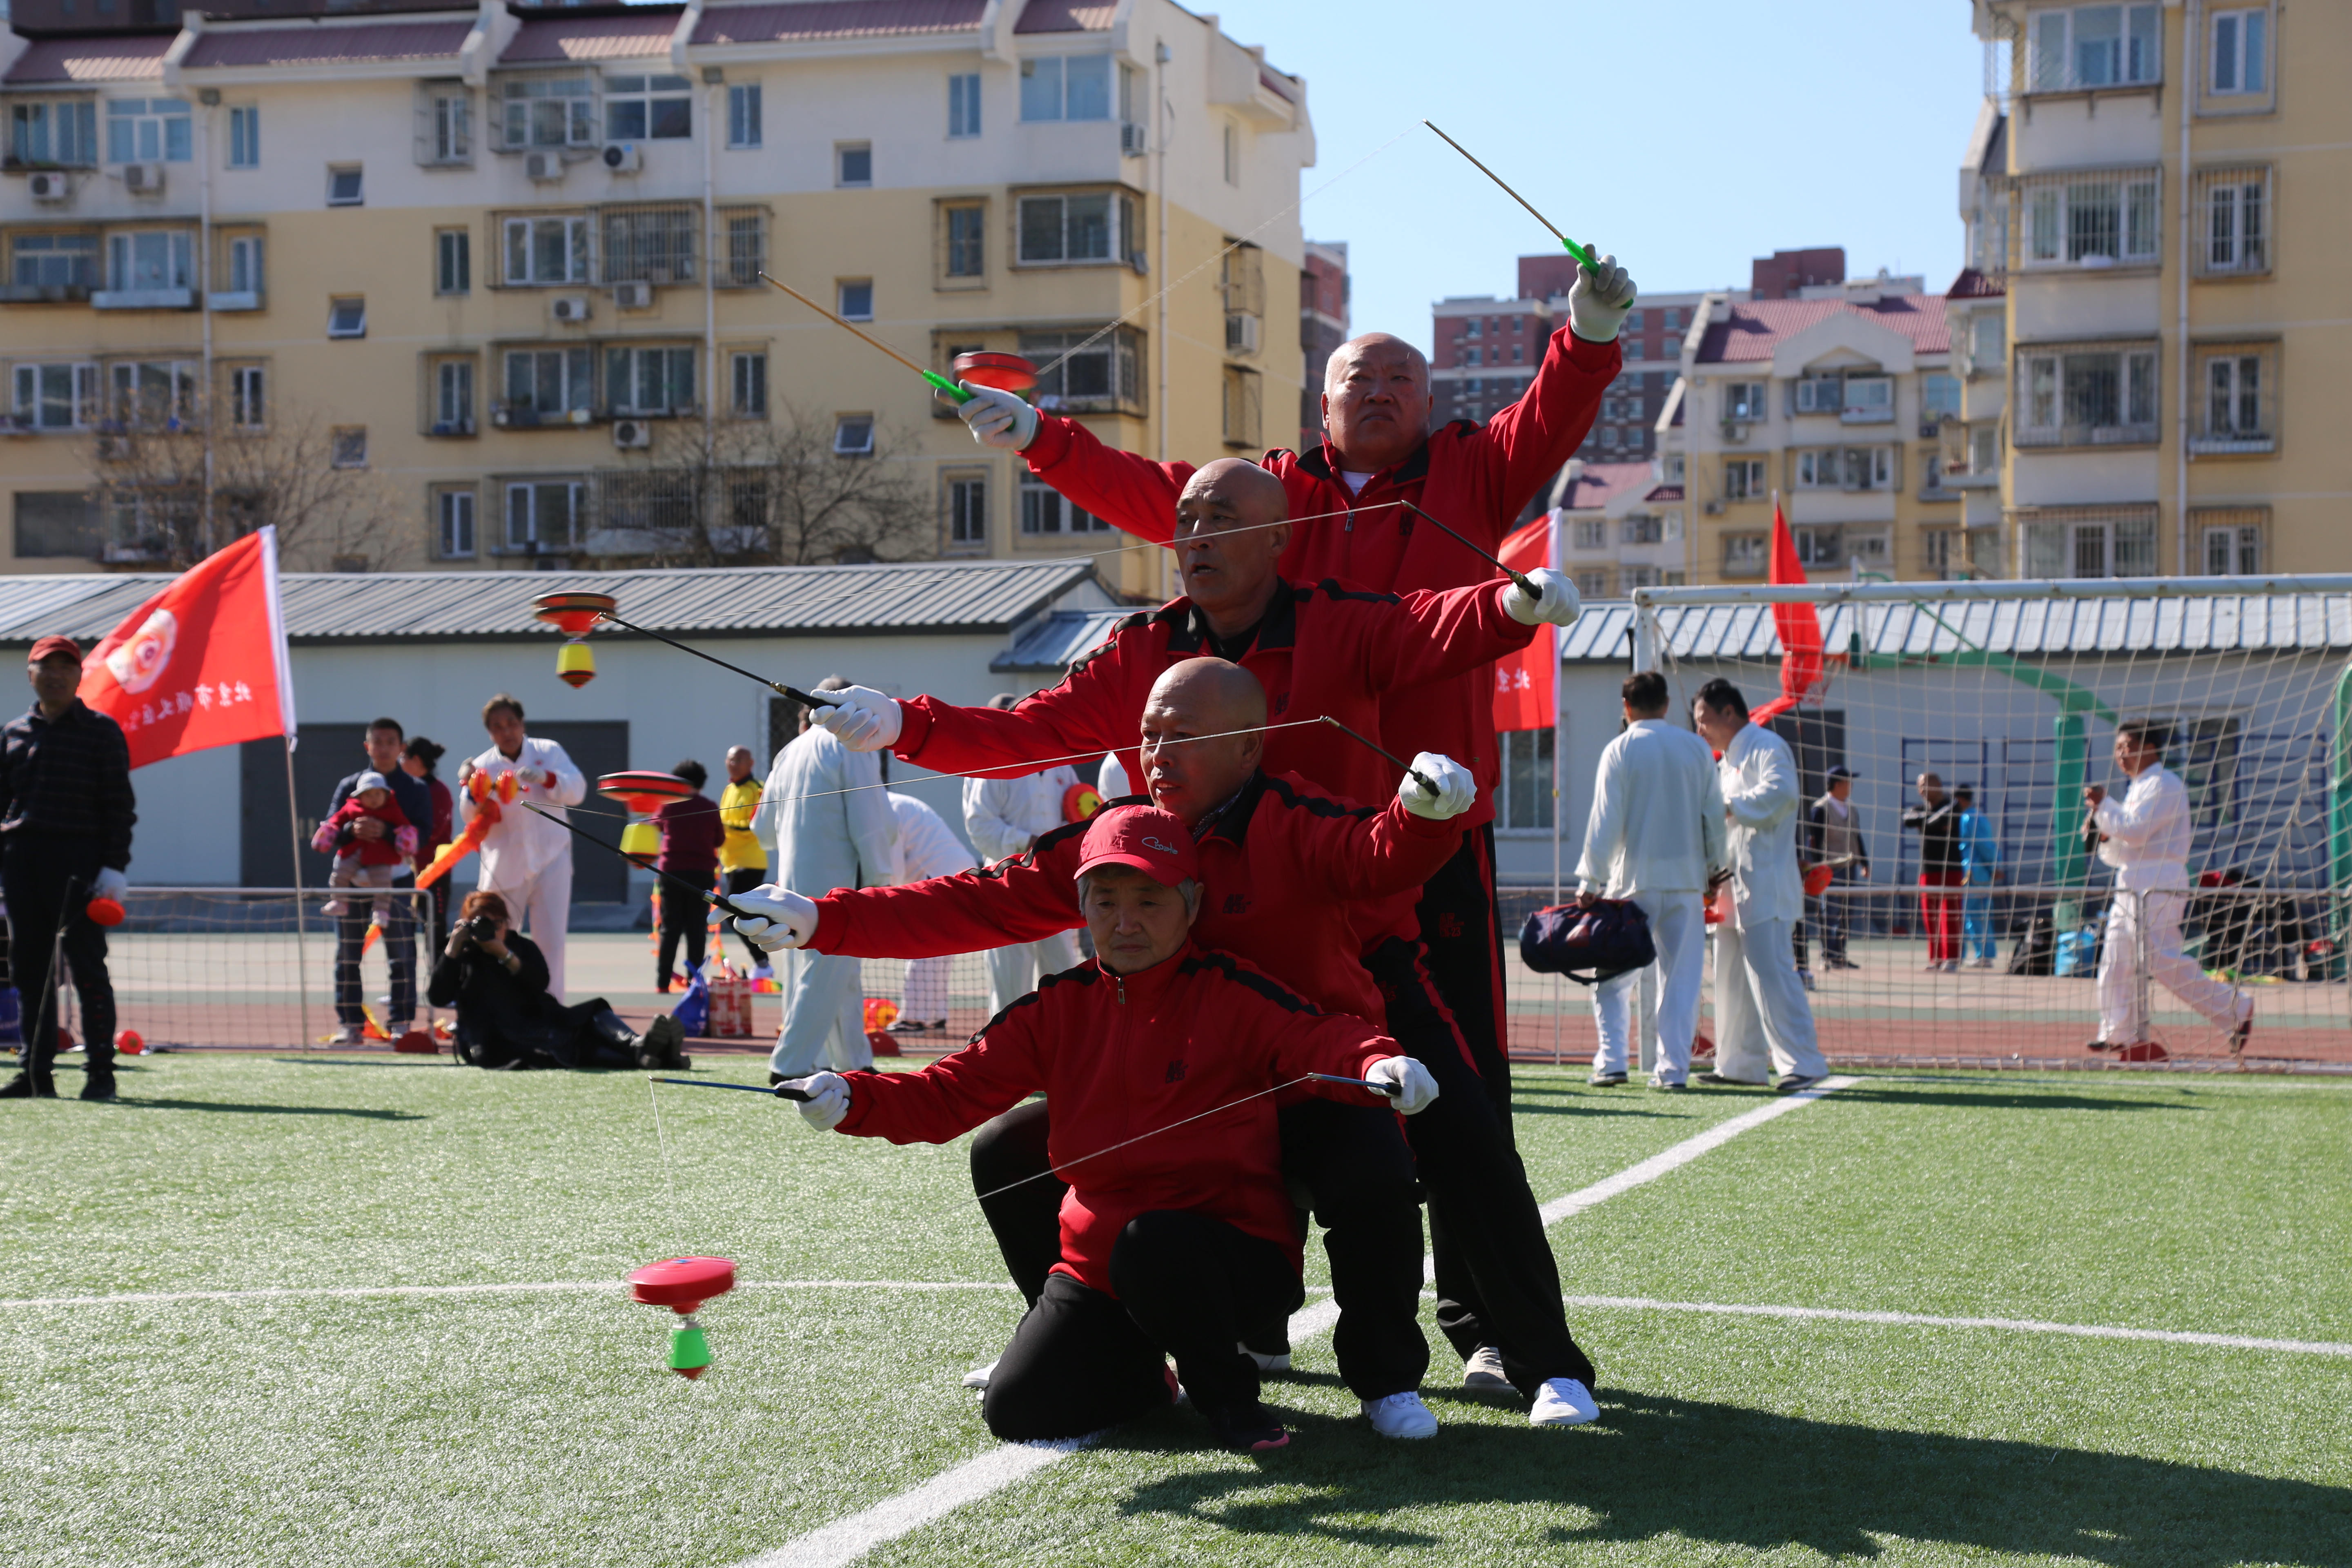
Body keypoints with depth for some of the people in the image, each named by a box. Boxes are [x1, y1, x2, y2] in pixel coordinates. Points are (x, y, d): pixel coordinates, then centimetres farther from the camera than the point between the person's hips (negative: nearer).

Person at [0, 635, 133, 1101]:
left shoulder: (101, 731, 4)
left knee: (86, 965, -7)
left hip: (79, 858, -5)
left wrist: (115, 867, -10)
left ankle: (100, 1072, -3)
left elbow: (119, 804, 0)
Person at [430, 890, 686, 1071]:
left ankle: (637, 1046, -55)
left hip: (537, 1020, 5)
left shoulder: (523, 946, 20)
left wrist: (505, 955, -12)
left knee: (595, 1016, -23)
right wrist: (452, 949, -9)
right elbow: (436, 998, -3)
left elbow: (540, 983, 1)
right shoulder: (460, 956, 14)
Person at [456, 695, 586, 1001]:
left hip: (551, 861, -1)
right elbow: (473, 822, -4)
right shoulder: (482, 766, 3)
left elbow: (577, 791, -6)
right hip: (505, 868, 1)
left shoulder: (549, 752, 5)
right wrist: (470, 790, -24)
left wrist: (546, 778, -24)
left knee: (551, 941, -8)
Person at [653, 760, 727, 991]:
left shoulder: (669, 805, 0)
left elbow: (656, 825, 18)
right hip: (702, 872, 0)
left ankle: (663, 981, -2)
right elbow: (720, 840, 8)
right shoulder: (709, 807, 1)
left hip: (672, 869, 0)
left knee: (670, 929, 4)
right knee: (697, 929, 3)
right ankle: (694, 979, -1)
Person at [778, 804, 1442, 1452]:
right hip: (1097, 1264, 4)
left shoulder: (1231, 995, -9)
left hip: (1234, 1254, -4)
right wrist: (849, 1099, -19)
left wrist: (1380, 1064, -49)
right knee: (1019, 1411, -10)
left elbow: (1319, 1038, -24)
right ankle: (1144, 1376, 22)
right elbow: (951, 1094, -1)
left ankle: (1229, 1396, -9)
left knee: (1151, 1241, -37)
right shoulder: (1059, 1007, 2)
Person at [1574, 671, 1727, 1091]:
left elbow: (1605, 821, -7)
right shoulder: (1697, 749, 5)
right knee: (1681, 977, 6)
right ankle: (1673, 1069, 2)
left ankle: (1612, 1061, -2)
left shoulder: (1620, 751, -5)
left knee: (1616, 976, 7)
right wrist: (1714, 867, 20)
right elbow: (1715, 814, 9)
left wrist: (1590, 881, -3)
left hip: (1635, 878, -2)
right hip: (1687, 877, 2)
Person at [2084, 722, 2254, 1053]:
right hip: (2130, 890, 10)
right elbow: (2119, 854, 22)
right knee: (2115, 961, 7)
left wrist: (2103, 805, -12)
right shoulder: (2137, 790, 22)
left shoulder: (2164, 785, -8)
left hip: (2158, 889, -10)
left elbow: (2136, 832, -19)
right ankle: (2121, 1033, 12)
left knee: (2164, 963, -15)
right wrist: (2105, 835, 2)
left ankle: (2234, 1009, -7)